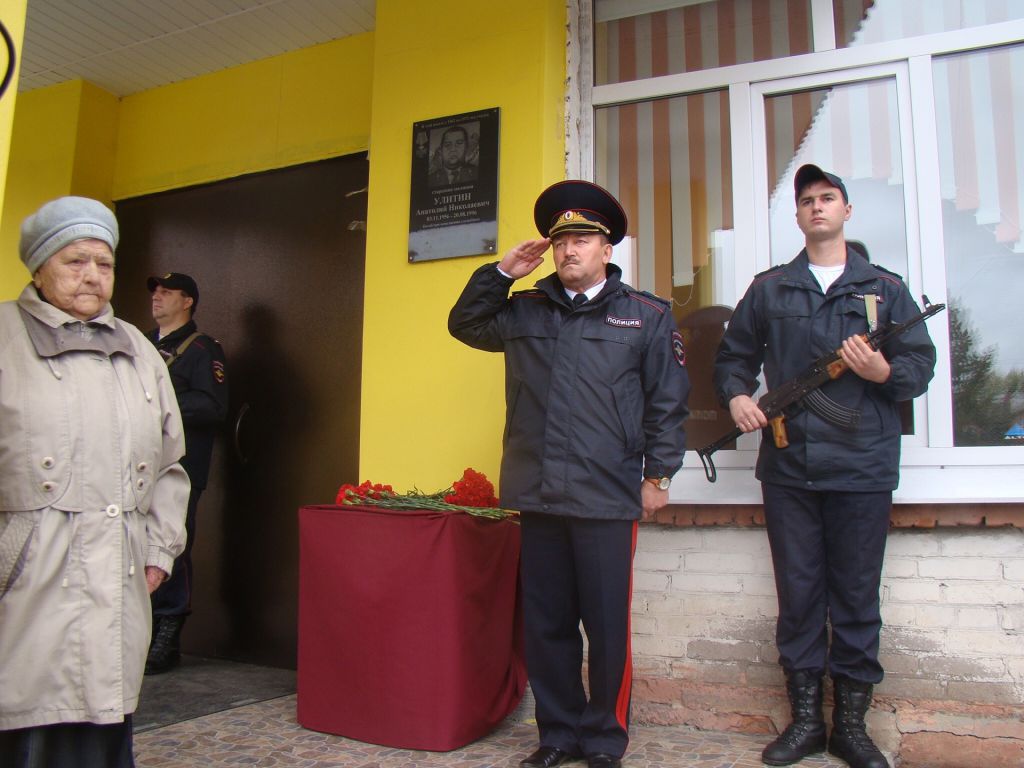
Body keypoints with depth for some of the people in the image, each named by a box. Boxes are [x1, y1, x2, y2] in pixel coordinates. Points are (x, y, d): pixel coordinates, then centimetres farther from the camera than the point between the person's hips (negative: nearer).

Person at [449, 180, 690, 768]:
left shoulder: (647, 316, 5)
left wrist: (659, 474, -2)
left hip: (608, 498, -3)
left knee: (607, 626, 5)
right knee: (545, 623, 11)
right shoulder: (524, 311, 14)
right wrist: (502, 272, 10)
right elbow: (464, 323, 22)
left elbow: (668, 401, 3)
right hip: (539, 496, 4)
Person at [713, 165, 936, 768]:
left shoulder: (885, 288, 10)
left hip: (862, 467, -1)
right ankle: (805, 718, 20)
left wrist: (886, 372, -14)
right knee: (798, 593, 7)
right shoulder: (769, 289, 12)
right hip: (788, 468, 1)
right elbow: (734, 354, 17)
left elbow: (923, 364, 6)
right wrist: (737, 394, -2)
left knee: (857, 596, 6)